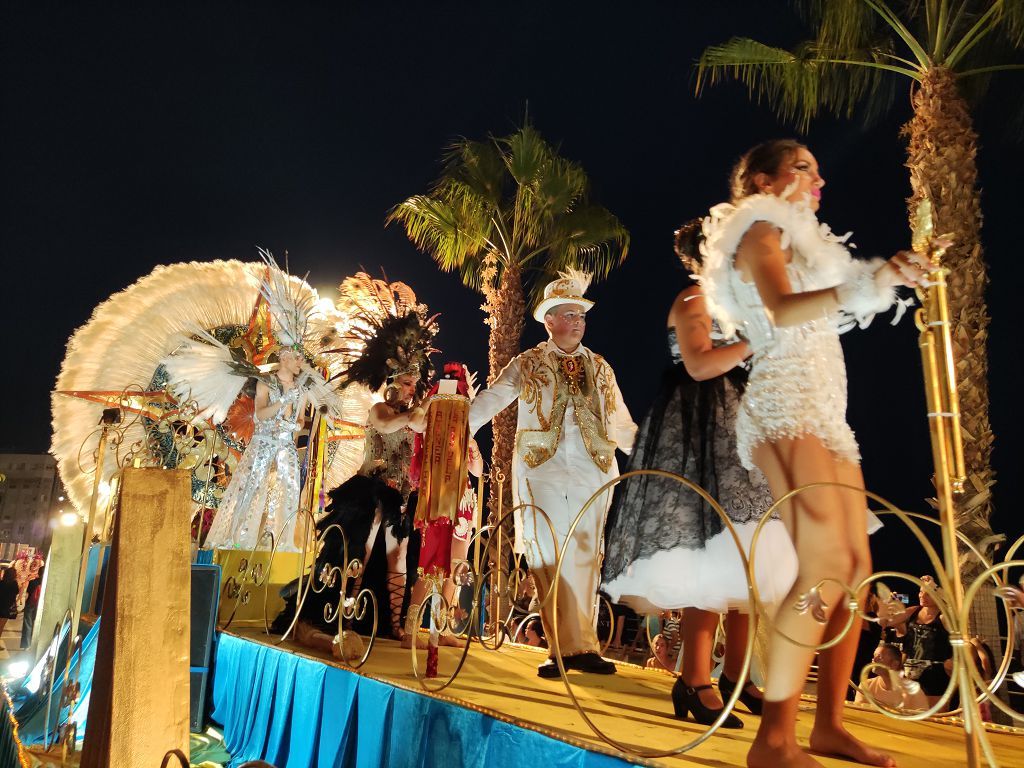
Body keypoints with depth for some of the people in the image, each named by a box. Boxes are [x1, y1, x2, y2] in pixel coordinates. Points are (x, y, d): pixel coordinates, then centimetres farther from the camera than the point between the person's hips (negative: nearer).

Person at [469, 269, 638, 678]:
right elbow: (489, 401, 0)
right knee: (550, 558, -7)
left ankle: (574, 648, 9)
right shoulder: (527, 364, 8)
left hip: (593, 472, 3)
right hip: (541, 470, -2)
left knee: (584, 560, 1)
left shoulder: (600, 368, 17)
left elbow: (621, 423, 18)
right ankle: (574, 645, 0)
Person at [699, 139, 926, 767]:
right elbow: (781, 311, -19)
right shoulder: (760, 231, 2)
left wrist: (886, 279, 19)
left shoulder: (804, 241, 29)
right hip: (784, 405, -10)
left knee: (857, 564, 3)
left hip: (826, 410, 10)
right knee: (827, 563, -20)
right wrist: (864, 285, -29)